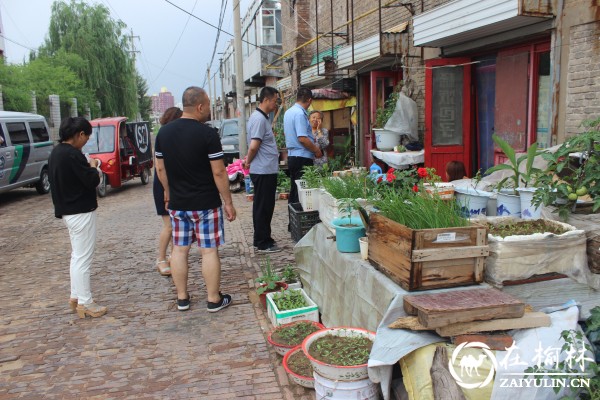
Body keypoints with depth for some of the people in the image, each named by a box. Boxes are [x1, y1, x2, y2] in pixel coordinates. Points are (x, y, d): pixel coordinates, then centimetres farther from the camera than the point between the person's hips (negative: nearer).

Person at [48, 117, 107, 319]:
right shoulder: (73, 155, -21)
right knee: (83, 258, -2)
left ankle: (75, 297, 27)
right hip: (81, 212, -10)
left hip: (67, 210, 10)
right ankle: (85, 303, 5)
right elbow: (92, 180, -22)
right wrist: (94, 167, -2)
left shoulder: (56, 153, 10)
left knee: (77, 256, 19)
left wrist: (87, 168, 10)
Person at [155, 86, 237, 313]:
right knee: (209, 251, 4)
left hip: (177, 203, 5)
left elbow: (160, 168, 10)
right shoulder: (207, 134, -14)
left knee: (179, 250, 13)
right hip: (205, 204, -5)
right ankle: (214, 300, 14)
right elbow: (218, 172, -14)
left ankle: (182, 298, 24)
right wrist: (228, 202, -6)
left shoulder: (164, 132, 3)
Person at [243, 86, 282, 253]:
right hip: (264, 171, -10)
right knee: (263, 207, -1)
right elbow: (254, 146, -22)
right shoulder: (259, 119, -17)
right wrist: (248, 161, -7)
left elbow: (254, 147, 23)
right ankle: (263, 244, 8)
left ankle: (262, 239, 26)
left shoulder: (262, 117, 16)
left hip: (266, 170, 10)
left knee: (263, 207, 16)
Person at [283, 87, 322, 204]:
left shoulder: (288, 112, 13)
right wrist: (316, 150, -10)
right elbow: (302, 138, -23)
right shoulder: (300, 114, -16)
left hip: (292, 156, 10)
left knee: (294, 190, 15)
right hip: (302, 157, -10)